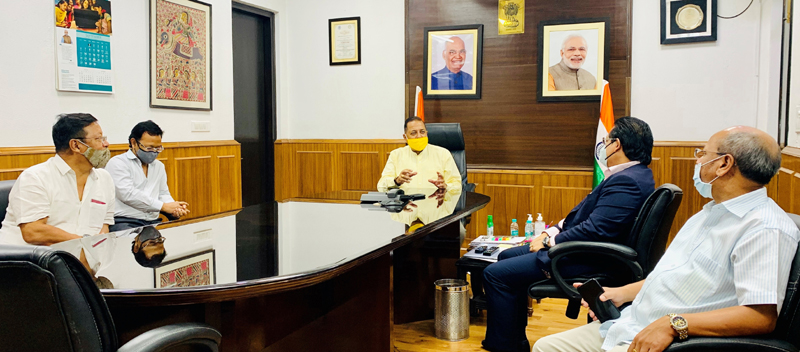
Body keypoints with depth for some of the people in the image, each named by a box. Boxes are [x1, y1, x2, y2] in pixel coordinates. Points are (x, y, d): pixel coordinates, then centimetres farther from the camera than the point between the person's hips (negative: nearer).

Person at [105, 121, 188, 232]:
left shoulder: (159, 166, 23)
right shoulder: (118, 163, -1)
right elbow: (128, 194, -13)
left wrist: (175, 209, 1)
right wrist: (163, 206, -14)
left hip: (153, 223, 6)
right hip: (124, 223, -6)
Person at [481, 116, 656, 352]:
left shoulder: (627, 181, -23)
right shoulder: (633, 174, 11)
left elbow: (595, 230, -28)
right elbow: (585, 213, 14)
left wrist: (550, 241, -16)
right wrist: (553, 231, 5)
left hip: (589, 262, -12)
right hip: (588, 250, 12)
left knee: (495, 274, -13)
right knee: (506, 256, 20)